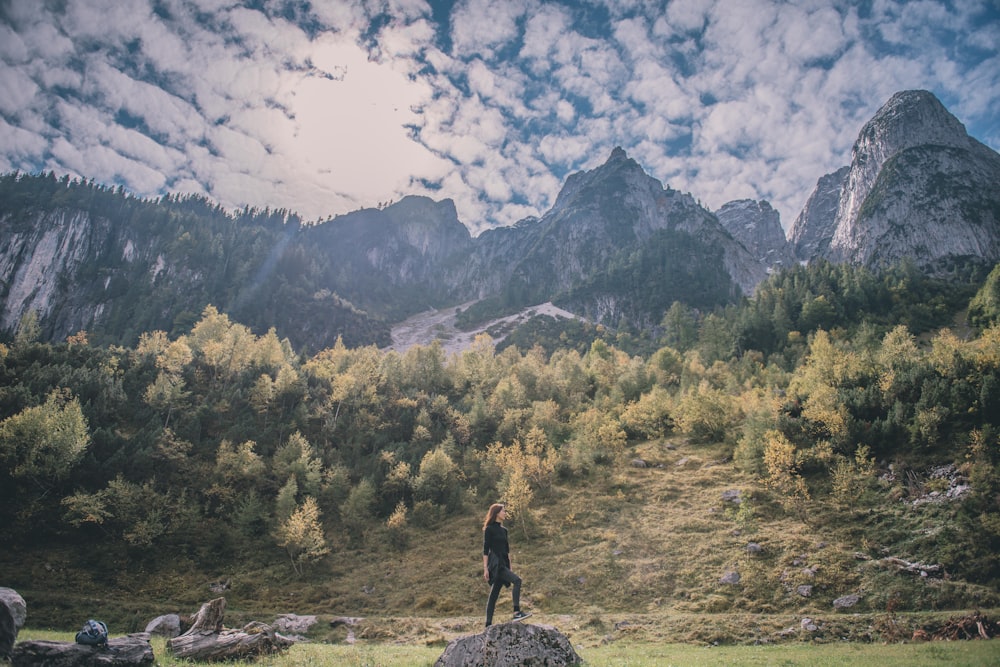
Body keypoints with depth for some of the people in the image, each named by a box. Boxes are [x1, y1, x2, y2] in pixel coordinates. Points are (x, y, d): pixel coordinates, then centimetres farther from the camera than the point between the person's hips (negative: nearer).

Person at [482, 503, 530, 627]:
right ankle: (517, 613, -26)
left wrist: (510, 567, 17)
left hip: (503, 563, 8)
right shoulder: (489, 529, -6)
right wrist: (485, 569, -14)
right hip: (494, 563, -8)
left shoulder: (503, 530, 16)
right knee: (517, 580, -23)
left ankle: (488, 624, 9)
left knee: (494, 595, 7)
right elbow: (485, 550, -10)